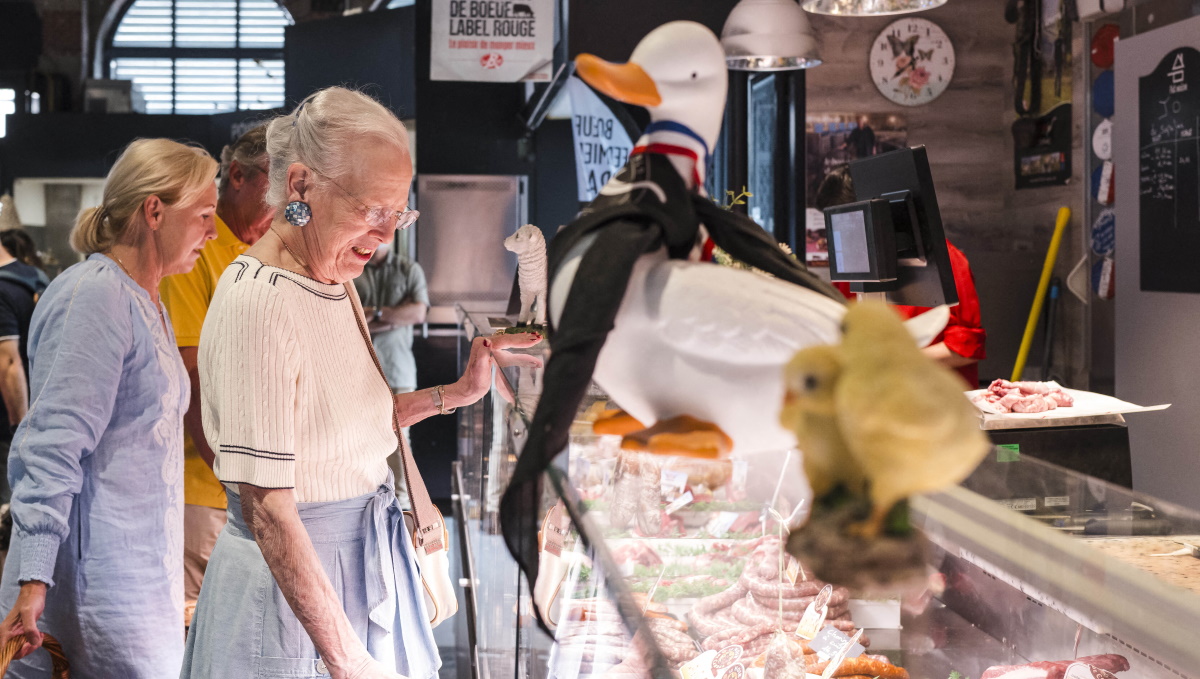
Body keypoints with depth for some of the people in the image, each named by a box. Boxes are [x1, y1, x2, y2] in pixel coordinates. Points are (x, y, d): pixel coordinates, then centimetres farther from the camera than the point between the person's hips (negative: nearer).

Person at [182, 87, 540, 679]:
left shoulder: (335, 281, 6)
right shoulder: (258, 303, -23)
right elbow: (267, 509, -26)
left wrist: (458, 392, 8)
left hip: (364, 557, 9)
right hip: (293, 577, -9)